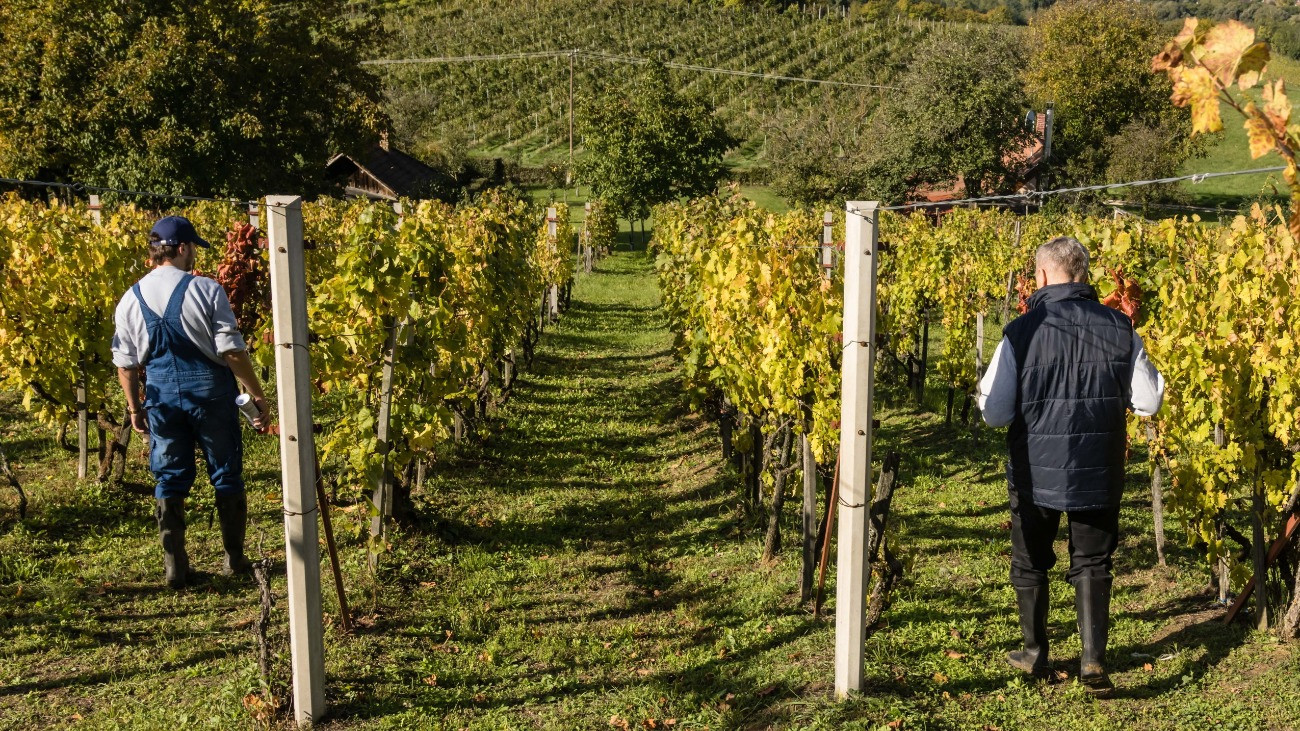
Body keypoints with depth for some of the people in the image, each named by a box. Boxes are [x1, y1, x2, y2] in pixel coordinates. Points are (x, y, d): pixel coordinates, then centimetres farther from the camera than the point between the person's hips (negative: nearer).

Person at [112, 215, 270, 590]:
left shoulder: (131, 299, 2)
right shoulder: (206, 289, -11)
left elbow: (125, 362, 7)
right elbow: (232, 350, -13)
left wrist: (134, 407, 19)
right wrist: (257, 394, -5)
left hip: (162, 395, 3)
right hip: (210, 390, -3)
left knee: (170, 479, 12)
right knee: (226, 474, 11)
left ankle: (175, 566, 13)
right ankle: (234, 559, 20)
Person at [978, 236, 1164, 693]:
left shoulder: (1021, 332, -14)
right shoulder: (1120, 329, -6)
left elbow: (994, 413, -11)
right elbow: (1149, 402, 0)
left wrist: (1014, 395, 11)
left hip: (1036, 470, -1)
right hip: (1099, 471, 2)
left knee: (1030, 563, 18)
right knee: (1091, 563, 16)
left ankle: (1036, 655, 30)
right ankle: (1093, 659, 6)